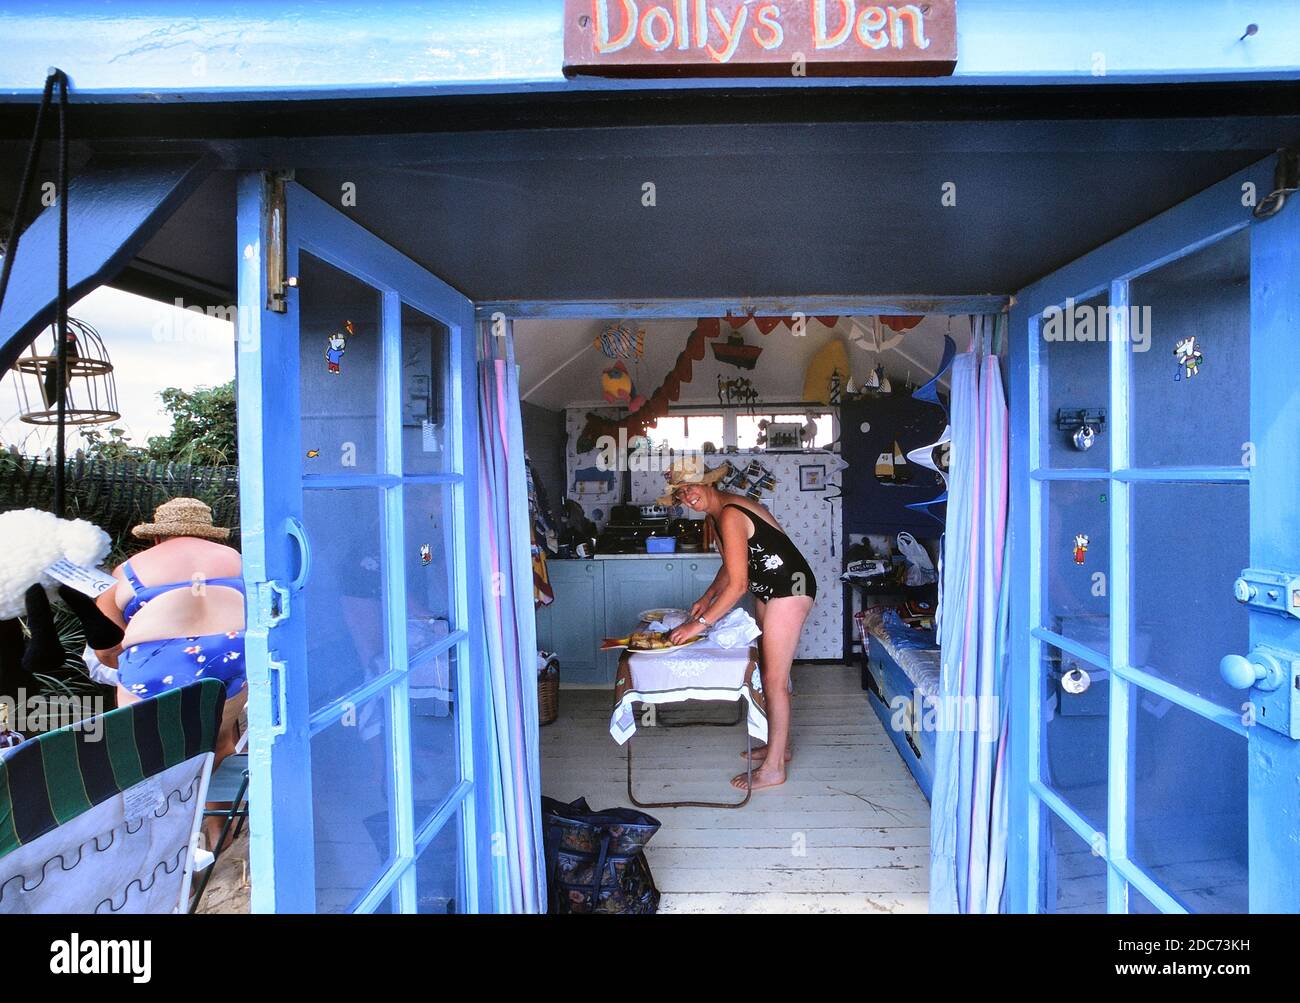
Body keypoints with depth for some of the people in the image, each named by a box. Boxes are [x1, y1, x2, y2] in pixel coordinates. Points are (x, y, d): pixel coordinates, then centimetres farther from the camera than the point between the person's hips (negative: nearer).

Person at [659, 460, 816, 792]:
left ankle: (773, 768, 5)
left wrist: (700, 623, -25)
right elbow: (732, 565, 19)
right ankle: (778, 745, 32)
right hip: (769, 590, 11)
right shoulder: (718, 513, 6)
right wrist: (707, 597, 9)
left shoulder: (730, 516, -25)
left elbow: (738, 584, -28)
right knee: (770, 671, 18)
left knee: (774, 679, -5)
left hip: (789, 588, -11)